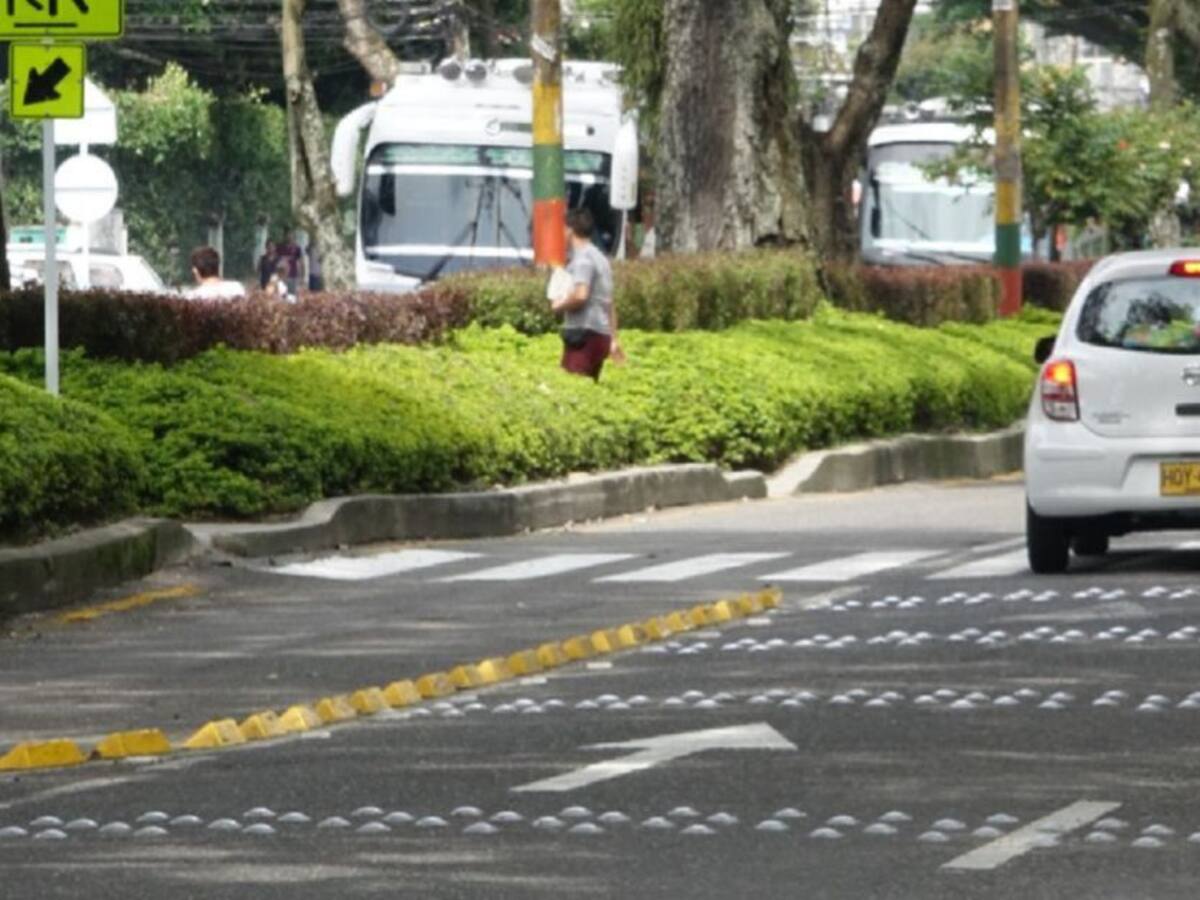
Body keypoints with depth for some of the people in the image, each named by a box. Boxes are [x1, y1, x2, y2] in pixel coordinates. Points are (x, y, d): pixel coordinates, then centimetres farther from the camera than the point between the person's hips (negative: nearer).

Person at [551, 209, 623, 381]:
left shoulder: (582, 259, -9)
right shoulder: (599, 258, 21)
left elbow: (580, 295, -24)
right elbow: (610, 304, 24)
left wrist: (560, 305, -6)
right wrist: (613, 339, 27)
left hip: (585, 334, -10)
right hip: (602, 334, 10)